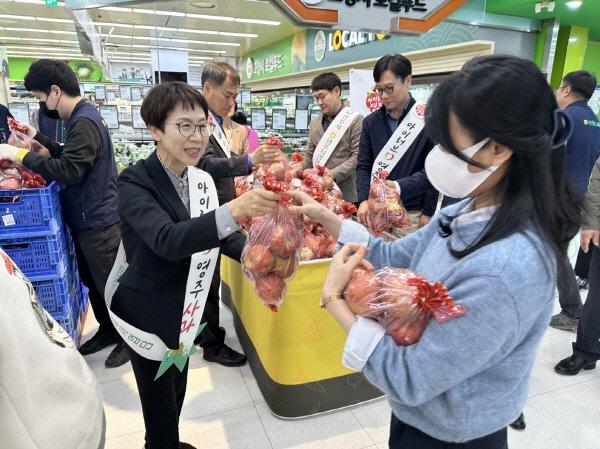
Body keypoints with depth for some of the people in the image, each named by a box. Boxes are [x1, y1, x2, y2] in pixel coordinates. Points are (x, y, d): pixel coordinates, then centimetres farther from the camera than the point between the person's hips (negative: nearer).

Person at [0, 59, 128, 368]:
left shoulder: (84, 122, -21)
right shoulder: (80, 118, 11)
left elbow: (68, 170, -27)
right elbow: (69, 156, 19)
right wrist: (38, 139, 11)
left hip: (98, 221, -10)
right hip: (86, 218, 10)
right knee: (92, 281, 20)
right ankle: (108, 330, 36)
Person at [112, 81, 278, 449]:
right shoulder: (136, 183, -22)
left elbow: (211, 235, 7)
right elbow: (166, 240, -39)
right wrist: (235, 210, -52)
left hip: (185, 308, 7)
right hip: (148, 315, -6)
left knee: (177, 389, 25)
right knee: (159, 399, 11)